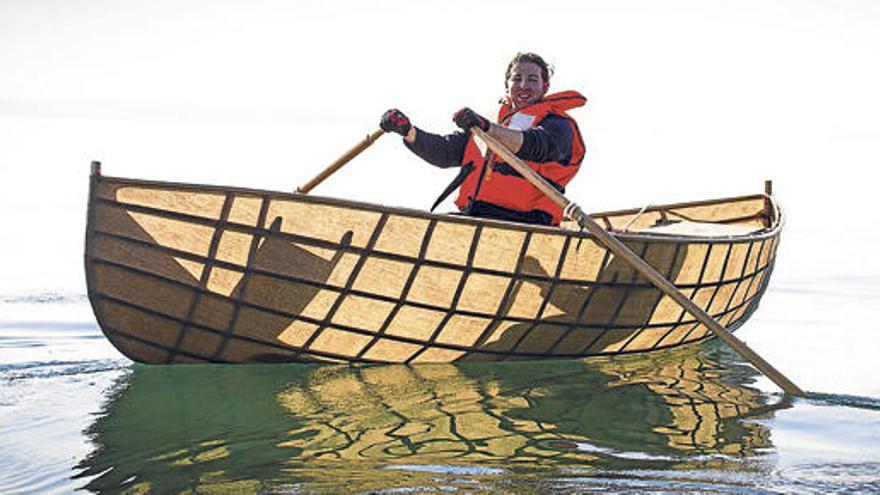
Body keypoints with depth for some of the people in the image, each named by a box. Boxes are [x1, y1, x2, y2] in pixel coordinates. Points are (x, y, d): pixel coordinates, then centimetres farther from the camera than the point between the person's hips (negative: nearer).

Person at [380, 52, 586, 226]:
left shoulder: (558, 125, 11)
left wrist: (487, 128, -32)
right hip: (472, 216, 6)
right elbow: (444, 152, 22)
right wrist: (408, 131, 2)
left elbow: (536, 147, -14)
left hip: (520, 222, -6)